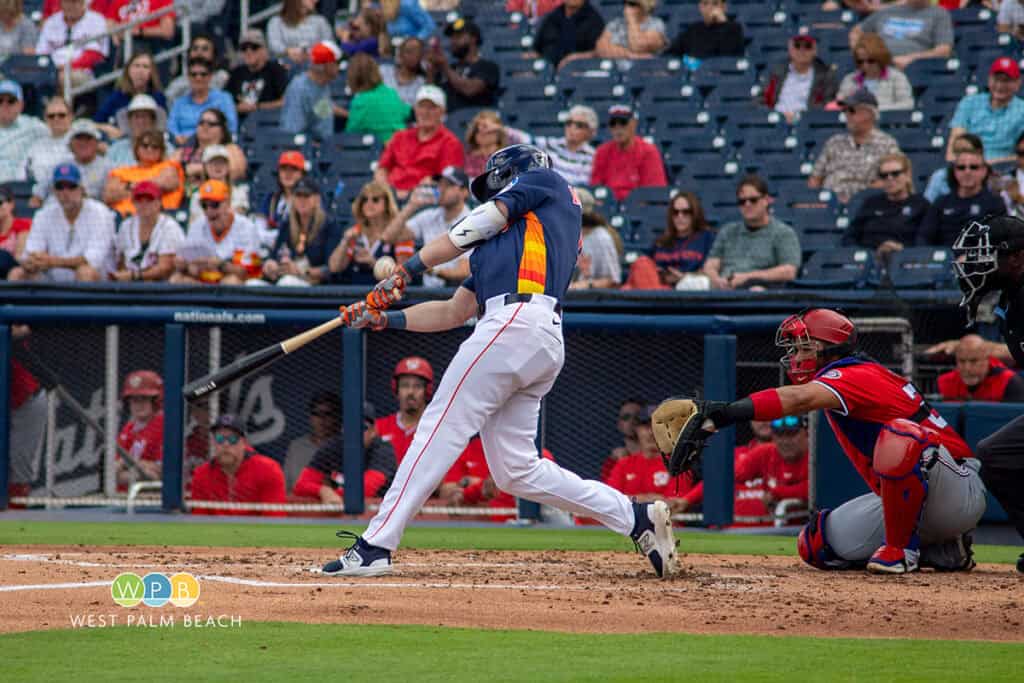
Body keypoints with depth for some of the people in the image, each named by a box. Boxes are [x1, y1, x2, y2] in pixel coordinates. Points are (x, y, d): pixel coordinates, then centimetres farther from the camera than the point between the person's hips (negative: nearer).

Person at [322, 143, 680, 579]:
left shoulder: (545, 182, 15)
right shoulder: (504, 243, 34)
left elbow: (477, 225, 5)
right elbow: (452, 314, 31)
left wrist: (408, 269, 5)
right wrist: (382, 318, 25)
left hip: (516, 323, -9)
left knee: (440, 429, -11)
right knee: (516, 471, 5)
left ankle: (375, 545, -15)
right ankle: (638, 519, 5)